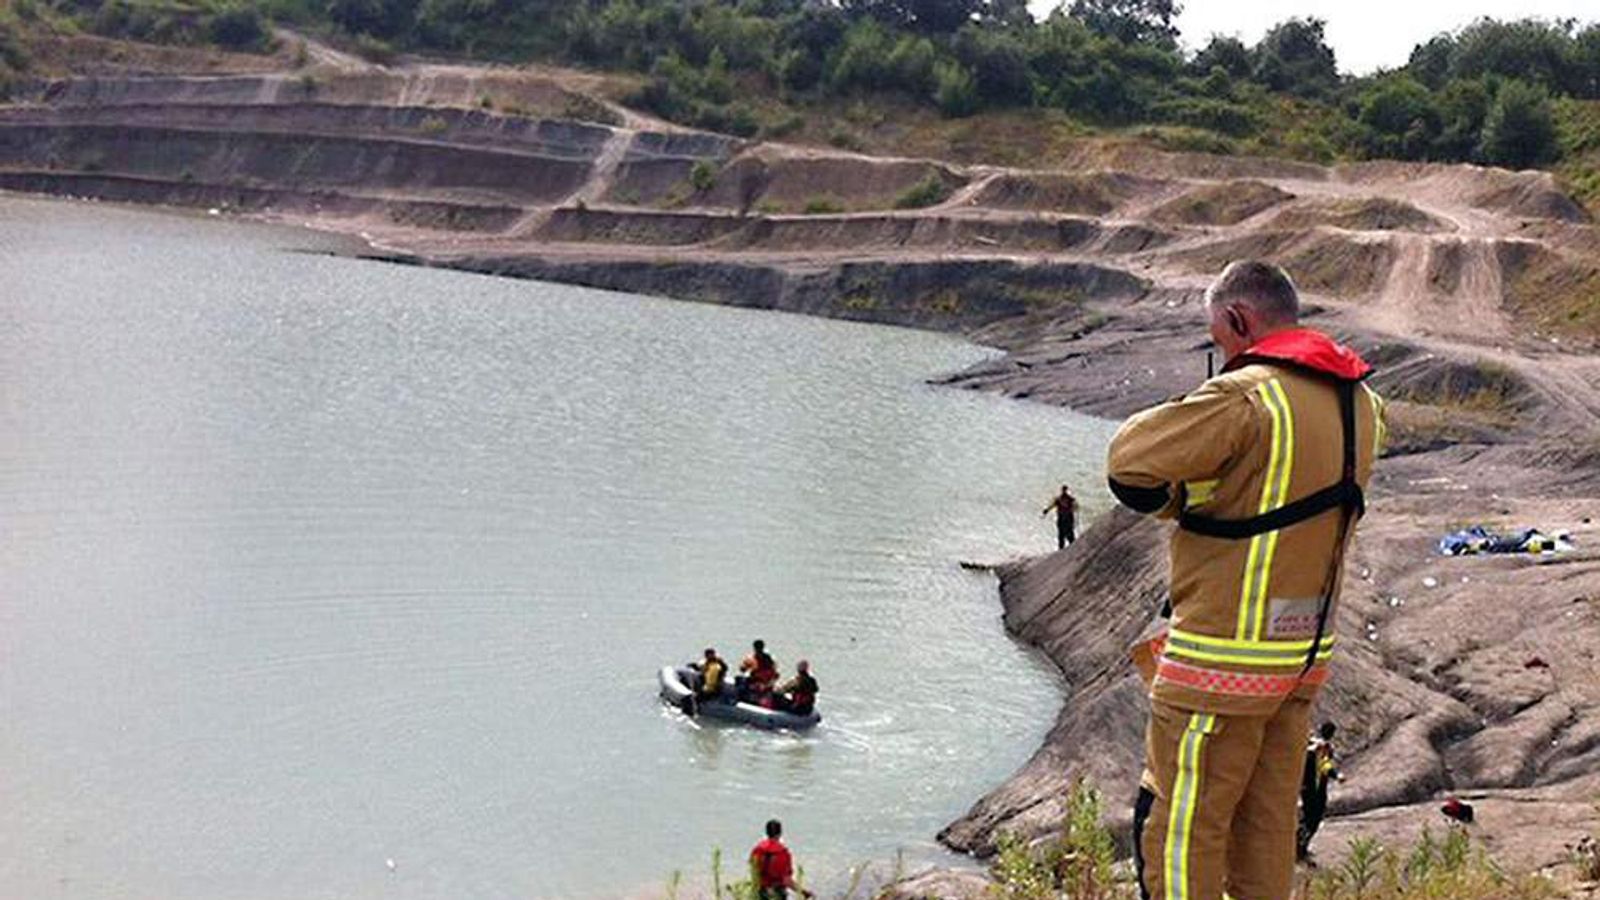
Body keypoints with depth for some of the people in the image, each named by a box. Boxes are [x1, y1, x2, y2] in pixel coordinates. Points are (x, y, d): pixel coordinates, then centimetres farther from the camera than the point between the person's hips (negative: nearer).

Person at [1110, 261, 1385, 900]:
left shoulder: (1248, 397, -18)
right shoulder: (1359, 401, 8)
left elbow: (1129, 460, -21)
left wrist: (1177, 501, 1)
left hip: (1224, 658, -8)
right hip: (1307, 652, 8)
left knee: (1178, 832, 2)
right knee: (1267, 827, 17)